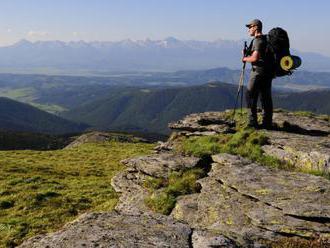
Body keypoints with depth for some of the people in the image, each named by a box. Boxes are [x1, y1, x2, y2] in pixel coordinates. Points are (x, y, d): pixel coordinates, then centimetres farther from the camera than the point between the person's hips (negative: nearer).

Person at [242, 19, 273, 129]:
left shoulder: (258, 40, -12)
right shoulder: (266, 39, 17)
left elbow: (255, 58, -21)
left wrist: (245, 58, -4)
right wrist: (248, 55, 14)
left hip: (258, 72, -9)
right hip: (268, 72, 9)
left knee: (251, 96, -3)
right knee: (266, 98, 9)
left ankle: (252, 123, -4)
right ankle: (267, 123, 13)